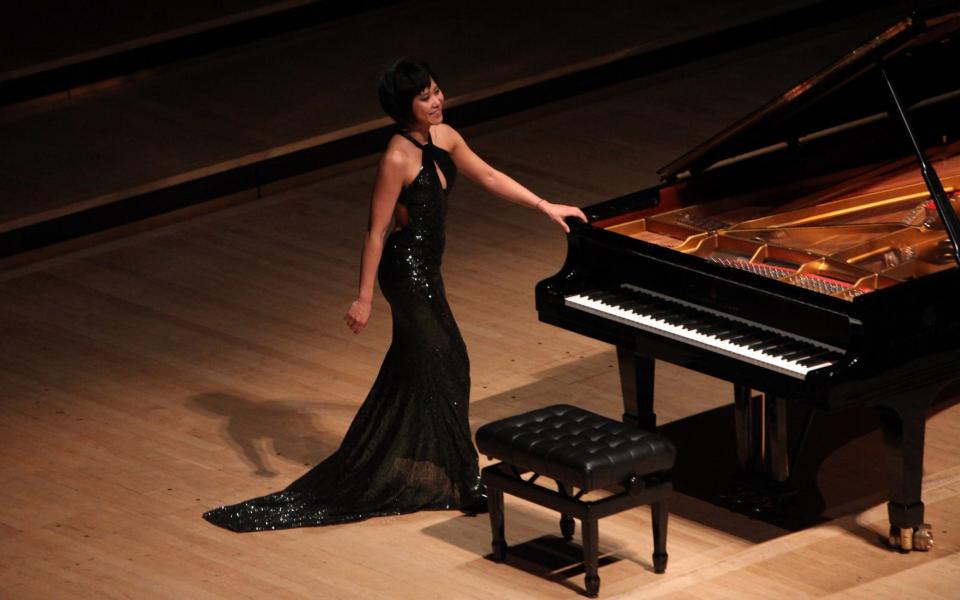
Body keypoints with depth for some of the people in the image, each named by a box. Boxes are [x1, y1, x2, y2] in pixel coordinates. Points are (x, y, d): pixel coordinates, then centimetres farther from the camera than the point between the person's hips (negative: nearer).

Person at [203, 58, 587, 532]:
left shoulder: (443, 137, 1)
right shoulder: (398, 159, -23)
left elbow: (490, 177, 14)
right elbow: (376, 231, -21)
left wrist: (545, 206, 15)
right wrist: (363, 298, -20)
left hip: (425, 269, 9)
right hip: (407, 271, -9)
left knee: (412, 365, 18)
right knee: (444, 364, -2)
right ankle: (458, 481, 9)